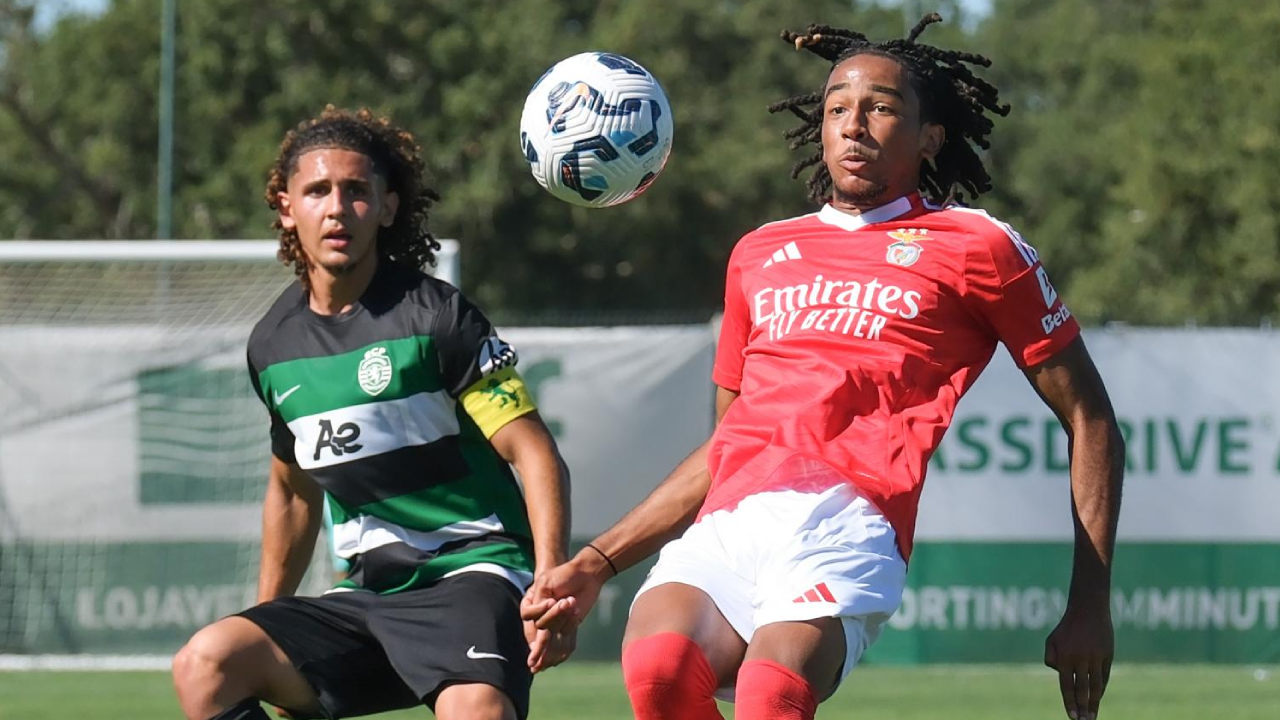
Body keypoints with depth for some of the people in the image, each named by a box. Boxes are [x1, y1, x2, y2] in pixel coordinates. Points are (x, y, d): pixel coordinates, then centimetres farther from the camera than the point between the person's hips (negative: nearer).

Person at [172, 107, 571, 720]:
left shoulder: (434, 317, -7)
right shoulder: (274, 345, 10)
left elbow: (536, 456, -10)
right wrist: (265, 639, 26)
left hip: (469, 576, -6)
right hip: (367, 595, 6)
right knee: (206, 664, -17)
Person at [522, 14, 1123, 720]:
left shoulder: (977, 247, 16)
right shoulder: (760, 254, 30)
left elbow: (1088, 421, 16)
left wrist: (1090, 605, 8)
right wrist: (595, 564, 29)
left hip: (848, 516, -4)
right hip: (725, 526, 4)